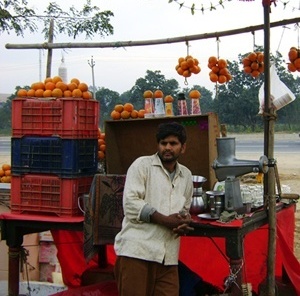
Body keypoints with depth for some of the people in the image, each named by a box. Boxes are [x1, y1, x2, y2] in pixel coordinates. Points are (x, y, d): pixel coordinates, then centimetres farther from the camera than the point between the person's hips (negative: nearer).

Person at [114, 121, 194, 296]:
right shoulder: (142, 165, 1)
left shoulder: (186, 175, 18)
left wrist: (184, 223, 5)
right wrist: (166, 220, -14)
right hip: (137, 251, -5)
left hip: (168, 257, 5)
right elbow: (131, 204, -10)